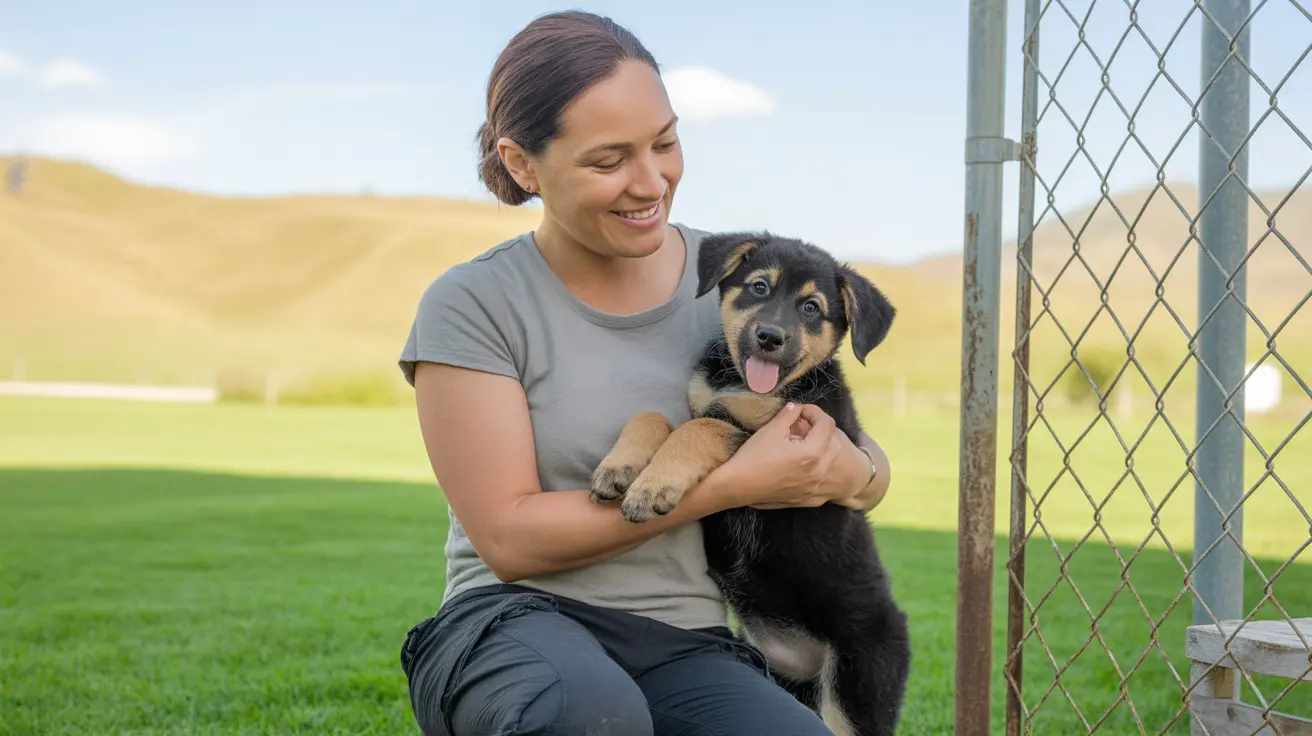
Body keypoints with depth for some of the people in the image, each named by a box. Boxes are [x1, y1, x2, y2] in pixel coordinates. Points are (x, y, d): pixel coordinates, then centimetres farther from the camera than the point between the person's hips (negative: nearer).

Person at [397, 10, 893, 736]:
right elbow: (511, 539, -11)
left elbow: (870, 472, 14)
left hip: (684, 649, 3)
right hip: (516, 626, -2)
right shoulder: (472, 306, -4)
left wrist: (851, 472, -12)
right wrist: (736, 483, -15)